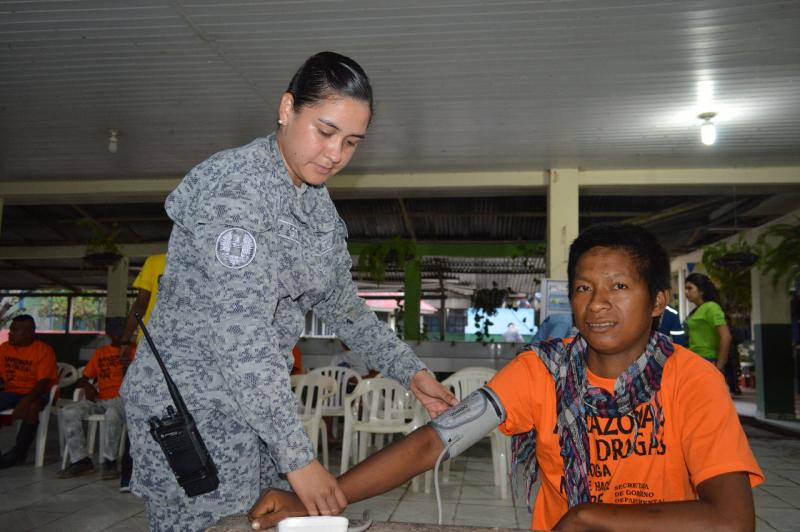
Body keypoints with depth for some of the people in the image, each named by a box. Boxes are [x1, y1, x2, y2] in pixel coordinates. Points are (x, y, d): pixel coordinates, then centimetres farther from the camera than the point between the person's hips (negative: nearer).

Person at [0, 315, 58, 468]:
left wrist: (26, 400, -33)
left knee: (31, 408, -36)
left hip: (37, 393, -6)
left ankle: (19, 452, -20)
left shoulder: (44, 350, -12)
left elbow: (43, 382, -18)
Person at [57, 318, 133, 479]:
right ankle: (80, 460, -15)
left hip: (122, 398, -4)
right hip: (99, 399, 5)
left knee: (113, 413, -38)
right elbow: (83, 379, 21)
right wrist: (87, 385, -2)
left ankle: (109, 460, -23)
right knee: (67, 413, -20)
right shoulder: (99, 353, 21)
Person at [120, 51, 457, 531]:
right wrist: (298, 456, -25)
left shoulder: (318, 203, 6)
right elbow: (241, 330, -26)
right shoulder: (233, 185, -20)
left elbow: (340, 302, 15)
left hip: (258, 403, 8)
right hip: (189, 407, -7)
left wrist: (410, 371, 8)